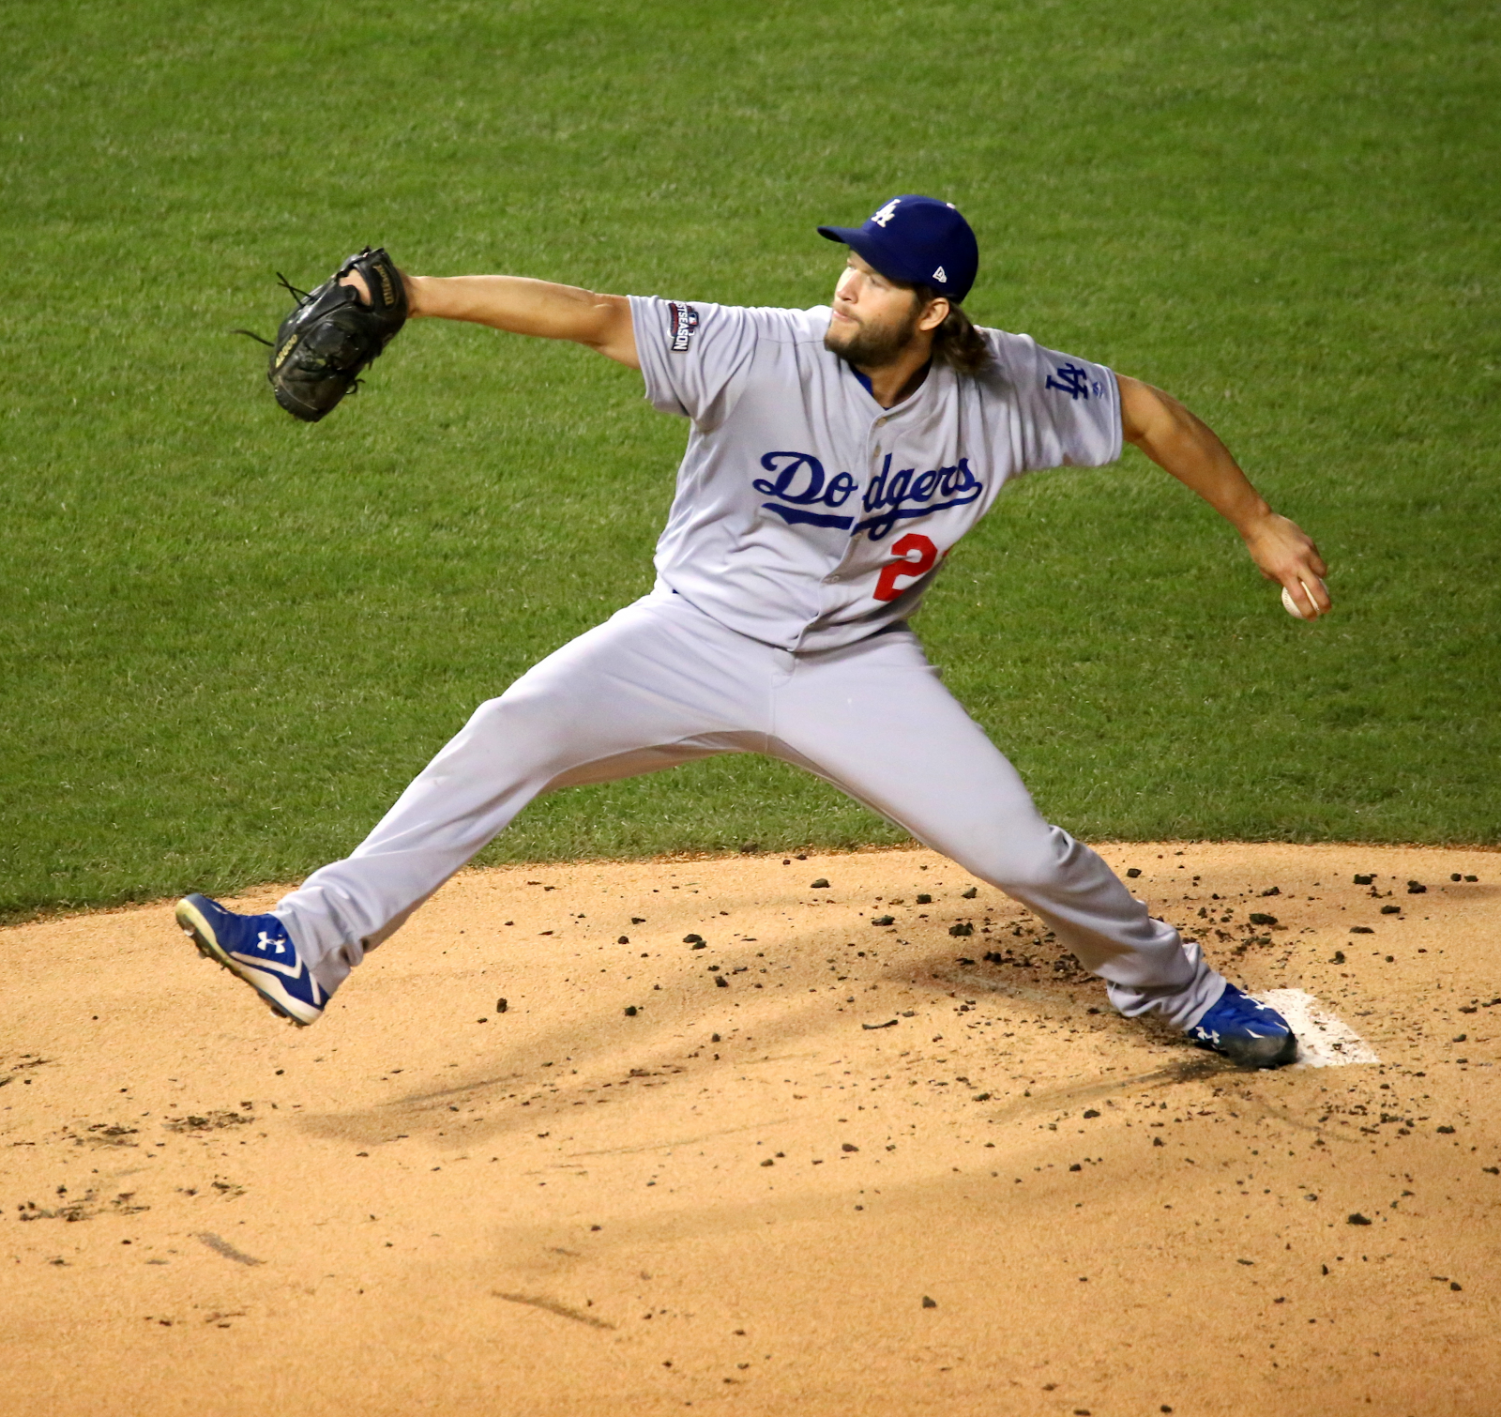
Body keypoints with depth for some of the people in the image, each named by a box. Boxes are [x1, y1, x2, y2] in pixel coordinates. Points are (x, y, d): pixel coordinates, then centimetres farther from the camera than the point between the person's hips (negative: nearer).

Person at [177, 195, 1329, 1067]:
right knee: (518, 731, -24)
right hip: (702, 638, -1)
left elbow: (1144, 410, 1)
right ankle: (315, 946, -26)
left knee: (1022, 852, -3)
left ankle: (1173, 987, 29)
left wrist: (1260, 526, 5)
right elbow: (598, 317, -29)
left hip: (855, 667, 2)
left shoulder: (1002, 389, -14)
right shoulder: (765, 355, -22)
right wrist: (419, 293, -38)